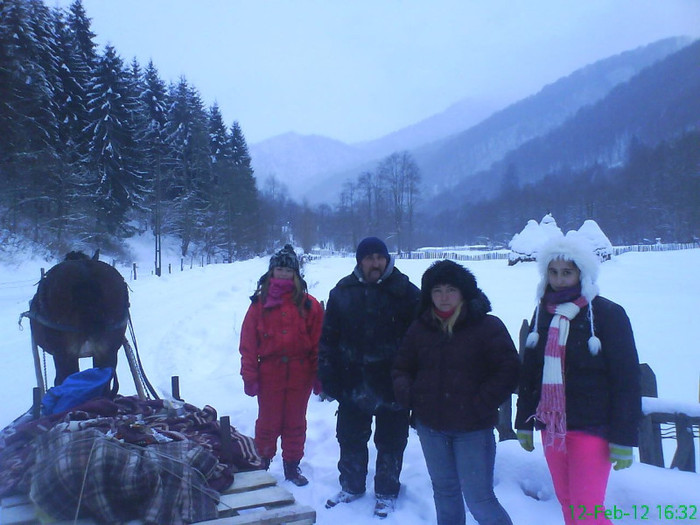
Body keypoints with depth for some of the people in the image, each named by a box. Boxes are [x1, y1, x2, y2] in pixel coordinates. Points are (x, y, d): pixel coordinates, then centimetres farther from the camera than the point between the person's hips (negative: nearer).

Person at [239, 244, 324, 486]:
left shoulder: (309, 304, 0)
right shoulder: (259, 303, -1)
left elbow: (318, 343, 0)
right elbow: (248, 343, -2)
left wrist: (319, 376, -3)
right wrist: (249, 376, -6)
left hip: (300, 375, 1)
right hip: (269, 374, -1)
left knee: (296, 423, 13)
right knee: (268, 423, 10)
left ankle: (292, 466, 30)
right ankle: (261, 465, 29)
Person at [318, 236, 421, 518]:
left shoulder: (406, 292, -7)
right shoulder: (342, 293, 1)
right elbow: (328, 338, 3)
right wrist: (328, 376, -1)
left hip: (393, 384, -2)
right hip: (353, 384, 3)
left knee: (390, 442, 12)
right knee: (350, 439, 17)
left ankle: (386, 492, 31)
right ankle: (351, 485, 37)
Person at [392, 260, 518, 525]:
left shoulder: (488, 326, -7)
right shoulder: (419, 328, 6)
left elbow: (508, 370, -10)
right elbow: (401, 368, 14)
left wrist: (482, 404, -16)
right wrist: (408, 395, -4)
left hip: (473, 429, -4)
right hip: (430, 426, 5)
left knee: (479, 498, -3)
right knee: (444, 492, 18)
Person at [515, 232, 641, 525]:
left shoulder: (608, 314, -8)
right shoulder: (543, 312, 8)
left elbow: (626, 380, -10)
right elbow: (529, 372, 11)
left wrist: (623, 438, -12)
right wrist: (524, 422, 11)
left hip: (590, 429, -5)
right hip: (551, 426, 5)